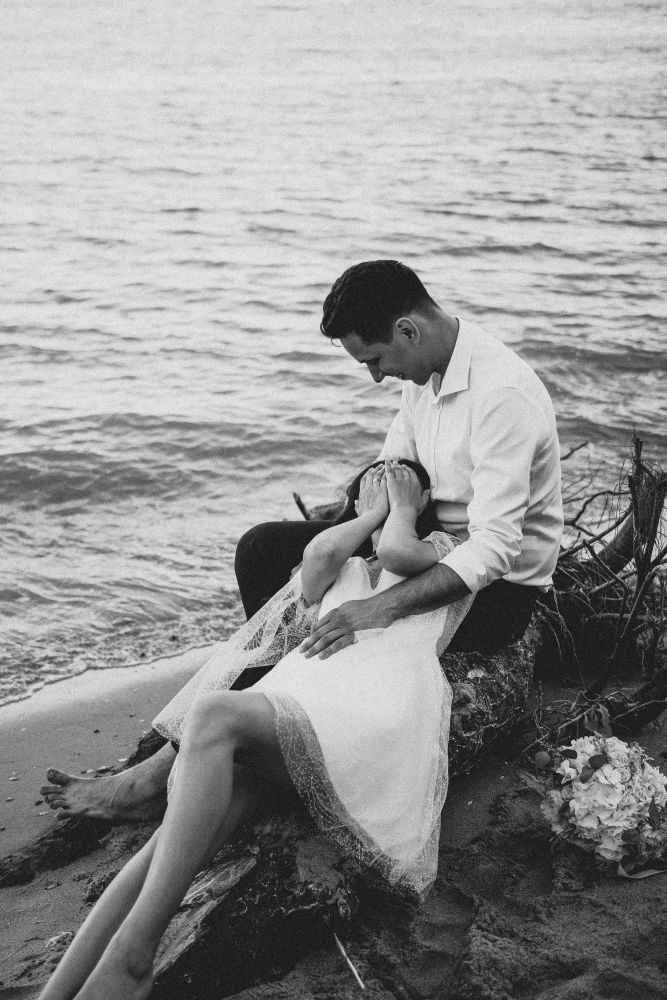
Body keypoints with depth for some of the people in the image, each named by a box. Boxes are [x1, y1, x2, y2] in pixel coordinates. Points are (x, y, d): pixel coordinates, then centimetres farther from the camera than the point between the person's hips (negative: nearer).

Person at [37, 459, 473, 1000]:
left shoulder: (446, 551, 27)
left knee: (213, 714, -35)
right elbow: (318, 556, 12)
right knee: (175, 844, -23)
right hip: (298, 695, 5)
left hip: (370, 716, -5)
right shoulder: (343, 570, 38)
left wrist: (402, 507, 23)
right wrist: (373, 512, 27)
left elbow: (397, 552, 3)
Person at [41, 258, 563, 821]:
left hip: (496, 586, -9)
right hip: (433, 544, 9)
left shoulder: (502, 394, -28)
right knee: (263, 550, 1)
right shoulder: (427, 372, 0)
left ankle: (168, 773, -15)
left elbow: (494, 548, -35)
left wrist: (383, 607, -43)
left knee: (341, 637, -24)